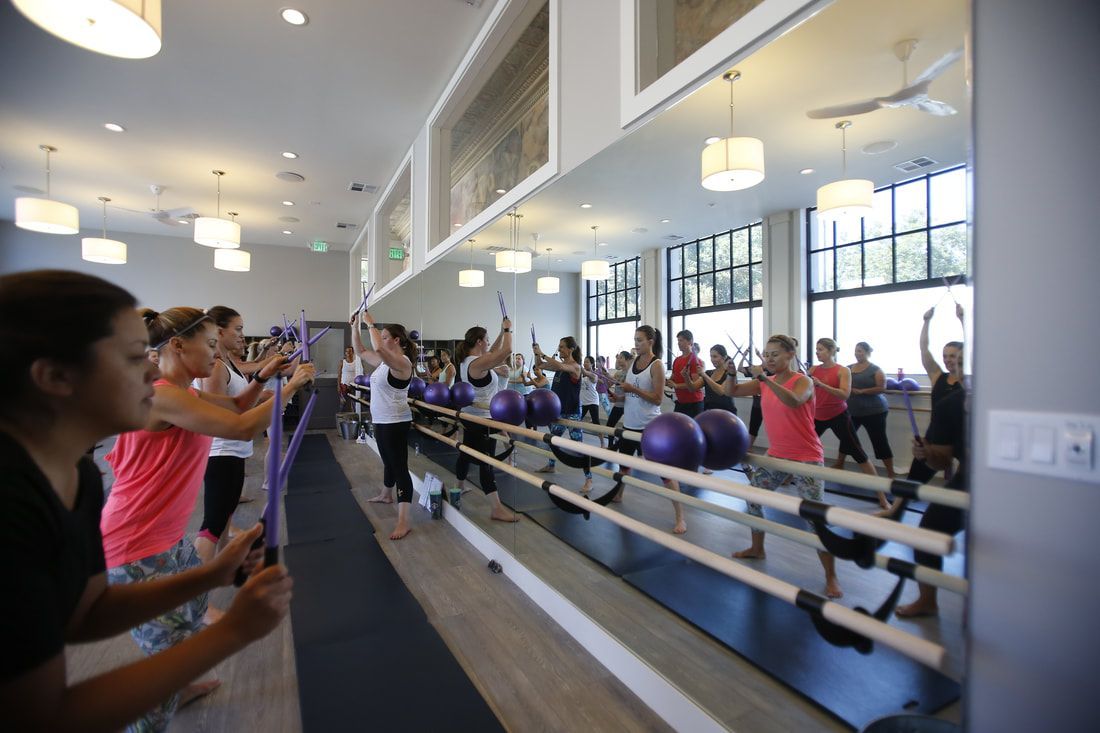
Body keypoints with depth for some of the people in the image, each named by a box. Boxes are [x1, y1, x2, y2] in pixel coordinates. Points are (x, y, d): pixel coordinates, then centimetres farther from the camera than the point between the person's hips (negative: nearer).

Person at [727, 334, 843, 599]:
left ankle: (831, 577, 9)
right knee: (752, 498, 16)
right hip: (775, 455, 7)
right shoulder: (763, 383, 4)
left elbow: (793, 401, -36)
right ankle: (757, 549, 37)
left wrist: (766, 379, -45)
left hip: (806, 458, -7)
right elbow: (731, 392, -2)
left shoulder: (803, 381, -13)